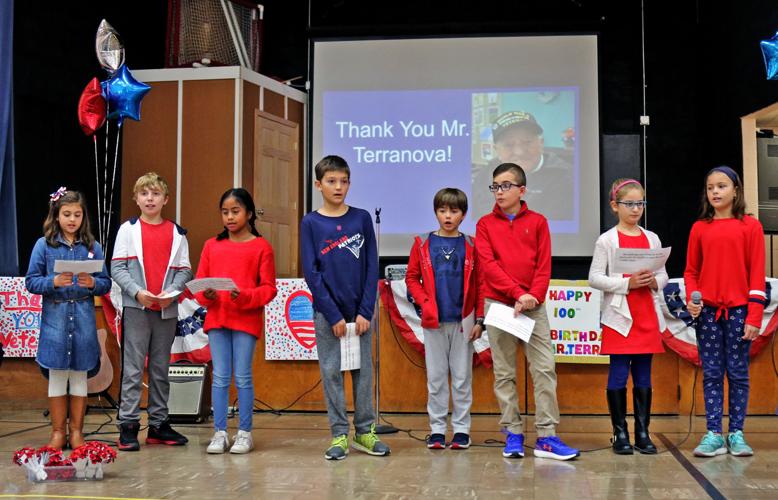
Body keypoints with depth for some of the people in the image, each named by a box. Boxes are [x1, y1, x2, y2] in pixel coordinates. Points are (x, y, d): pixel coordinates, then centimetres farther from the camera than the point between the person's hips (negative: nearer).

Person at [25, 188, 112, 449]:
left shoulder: (92, 246, 5)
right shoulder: (44, 244, 0)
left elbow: (106, 284, 5)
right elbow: (31, 282, -1)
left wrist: (92, 283, -15)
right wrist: (54, 282, -18)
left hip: (83, 318, 1)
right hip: (55, 317, -1)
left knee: (80, 374, 8)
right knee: (57, 374, 6)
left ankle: (77, 432, 19)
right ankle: (58, 432, 18)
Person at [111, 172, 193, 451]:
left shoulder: (176, 233, 9)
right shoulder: (128, 230, 4)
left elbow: (184, 270, 5)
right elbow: (117, 268, -1)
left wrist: (172, 292, -12)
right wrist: (137, 291, -15)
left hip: (166, 310, 2)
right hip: (136, 307, -2)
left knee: (161, 370, 10)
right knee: (133, 368, -3)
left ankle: (158, 424, 17)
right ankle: (128, 425, 2)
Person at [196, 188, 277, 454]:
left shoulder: (261, 247, 0)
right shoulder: (212, 245, 11)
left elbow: (269, 288, -2)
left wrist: (244, 296, -18)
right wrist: (206, 295, -10)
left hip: (246, 320, -3)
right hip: (216, 319, 3)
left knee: (243, 377, 2)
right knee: (220, 377, 6)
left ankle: (245, 433, 12)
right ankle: (219, 433, 13)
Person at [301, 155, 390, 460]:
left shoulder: (362, 218, 3)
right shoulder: (310, 223, 0)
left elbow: (372, 268, 1)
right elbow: (311, 272, -4)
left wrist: (365, 311, -7)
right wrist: (333, 315, -10)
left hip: (359, 311, 1)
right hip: (327, 313, -1)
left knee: (363, 371, 7)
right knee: (331, 372, 3)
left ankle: (365, 431, 18)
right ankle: (339, 435, 12)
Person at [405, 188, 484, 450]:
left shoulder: (471, 245, 2)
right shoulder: (423, 244, 3)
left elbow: (480, 284, 2)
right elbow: (412, 277, 6)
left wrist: (479, 319, -3)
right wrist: (425, 302, -7)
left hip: (463, 321, 0)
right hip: (433, 321, 1)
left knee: (462, 377, 5)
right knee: (436, 377, 6)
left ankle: (461, 428, 14)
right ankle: (437, 429, 14)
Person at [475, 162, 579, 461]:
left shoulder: (538, 222, 7)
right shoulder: (485, 224, 6)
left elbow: (544, 265, 2)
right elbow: (488, 265, -5)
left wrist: (532, 296, -13)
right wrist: (518, 293, -15)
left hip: (534, 305, 0)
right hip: (498, 304, 0)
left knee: (545, 368, -5)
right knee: (504, 372, 3)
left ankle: (546, 437, -1)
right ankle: (512, 434, 10)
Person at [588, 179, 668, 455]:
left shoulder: (652, 239, 11)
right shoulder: (607, 240, -2)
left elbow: (663, 274, 15)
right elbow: (594, 278, -7)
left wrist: (654, 282, -8)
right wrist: (627, 283, -17)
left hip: (648, 318, 4)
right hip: (620, 317, -4)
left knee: (643, 375, 8)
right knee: (618, 375, -1)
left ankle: (642, 432, 15)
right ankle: (620, 433, 8)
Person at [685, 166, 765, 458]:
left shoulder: (750, 226, 0)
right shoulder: (700, 228, 7)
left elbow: (757, 273, -2)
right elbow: (691, 271, 11)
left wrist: (754, 316, -8)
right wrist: (691, 299, -7)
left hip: (738, 310, -2)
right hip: (707, 311, 2)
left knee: (738, 373, 4)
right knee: (712, 374, 4)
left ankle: (736, 434, 12)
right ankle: (713, 434, 8)